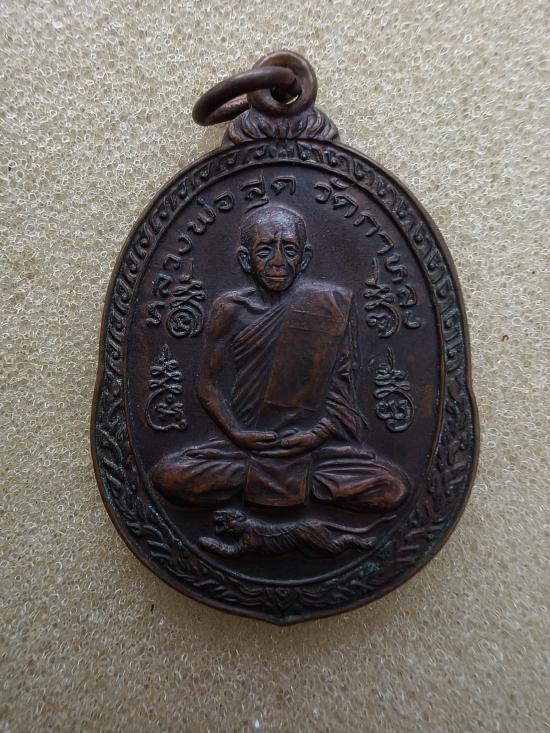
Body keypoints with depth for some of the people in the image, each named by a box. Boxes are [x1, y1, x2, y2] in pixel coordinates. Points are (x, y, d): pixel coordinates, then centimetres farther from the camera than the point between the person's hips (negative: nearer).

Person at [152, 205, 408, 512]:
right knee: (167, 477, -19)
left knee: (394, 491, -20)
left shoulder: (333, 303, -2)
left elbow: (345, 380, 1)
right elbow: (209, 383, 3)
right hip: (249, 443, 1)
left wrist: (320, 432, -12)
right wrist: (235, 432, -11)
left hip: (317, 444, 0)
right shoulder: (230, 310, 0)